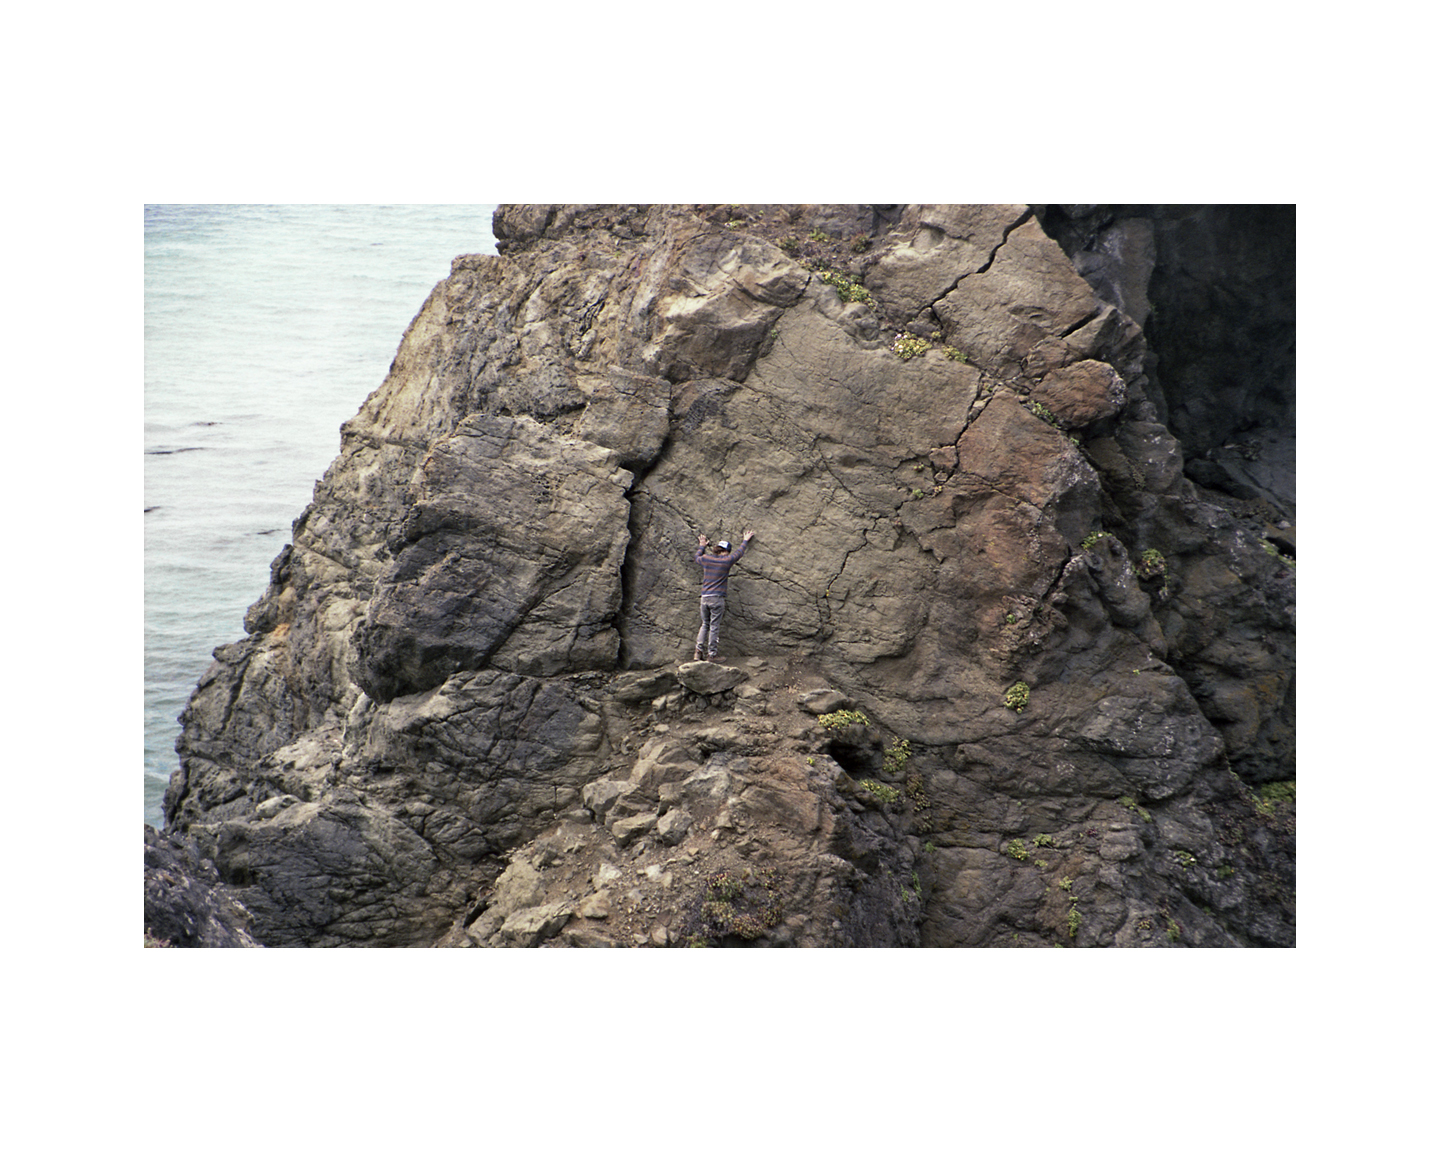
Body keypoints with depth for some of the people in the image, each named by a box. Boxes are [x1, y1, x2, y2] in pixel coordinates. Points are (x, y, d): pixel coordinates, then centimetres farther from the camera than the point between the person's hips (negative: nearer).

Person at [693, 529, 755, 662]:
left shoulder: (705, 559, 5)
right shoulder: (726, 561, -3)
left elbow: (697, 557, 29)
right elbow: (739, 552, 15)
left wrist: (702, 546, 46)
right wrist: (745, 541, 32)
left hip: (704, 597, 4)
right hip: (717, 598, -4)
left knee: (705, 624, 14)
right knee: (714, 626, 0)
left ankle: (699, 650, 3)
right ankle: (712, 654, 2)